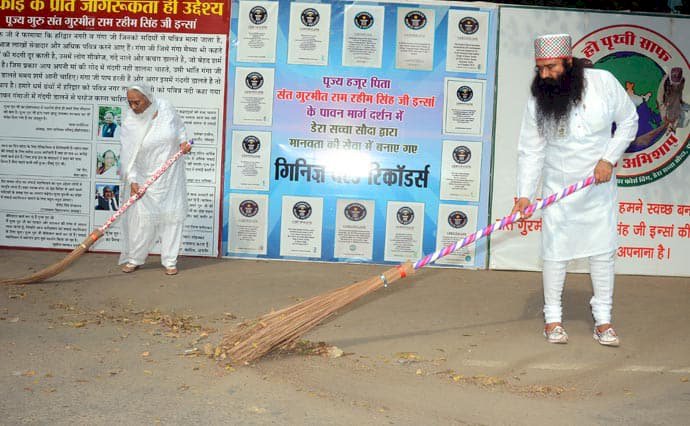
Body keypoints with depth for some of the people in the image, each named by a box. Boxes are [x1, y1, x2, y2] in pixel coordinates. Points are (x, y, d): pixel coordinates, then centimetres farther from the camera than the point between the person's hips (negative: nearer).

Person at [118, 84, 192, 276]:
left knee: (172, 215, 4)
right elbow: (128, 154, -15)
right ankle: (133, 259, 17)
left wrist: (183, 141, -7)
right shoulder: (130, 122, -13)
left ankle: (169, 261, 15)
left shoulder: (165, 107, -9)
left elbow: (179, 126, 11)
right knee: (142, 217, -2)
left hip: (171, 174, 2)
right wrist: (132, 180, -23)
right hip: (145, 177, -2)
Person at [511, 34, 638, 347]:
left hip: (599, 187, 1)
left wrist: (609, 159, -12)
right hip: (558, 189, 0)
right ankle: (553, 318, 17)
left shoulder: (603, 82, -12)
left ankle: (603, 320, 17)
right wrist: (524, 194, -18)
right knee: (555, 253, 3)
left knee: (603, 251, 5)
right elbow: (530, 151, -10)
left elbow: (628, 121, -1)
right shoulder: (538, 102, -11)